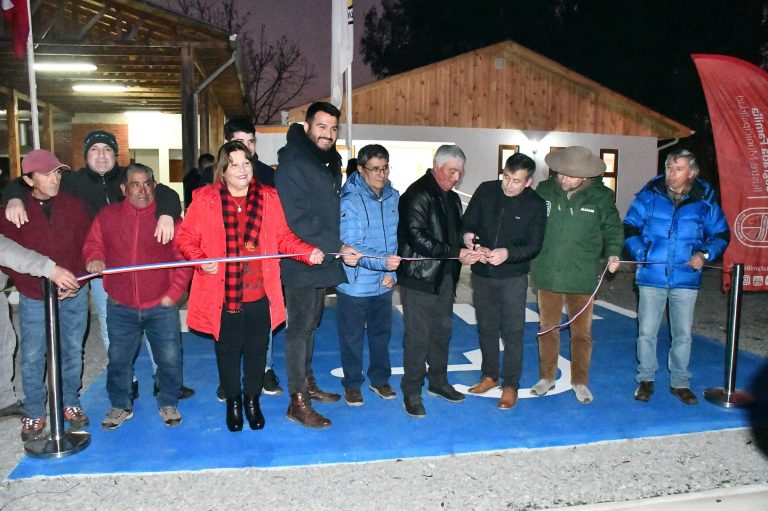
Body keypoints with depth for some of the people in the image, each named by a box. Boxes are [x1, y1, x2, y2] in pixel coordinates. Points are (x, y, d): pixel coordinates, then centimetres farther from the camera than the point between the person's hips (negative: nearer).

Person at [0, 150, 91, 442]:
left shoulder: (73, 206, -3)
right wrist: (41, 286, -14)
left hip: (74, 296, 2)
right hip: (33, 299, -1)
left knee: (72, 352, 12)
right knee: (32, 358, 6)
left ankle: (70, 404, 29)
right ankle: (34, 413, 22)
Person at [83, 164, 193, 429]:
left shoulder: (168, 216, -3)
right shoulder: (107, 216, 2)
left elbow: (184, 257, -3)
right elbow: (92, 245, 12)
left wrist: (173, 293, -8)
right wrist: (94, 258, -11)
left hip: (161, 306, -1)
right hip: (121, 307, 2)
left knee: (169, 358, 5)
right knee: (118, 360, 12)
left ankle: (169, 404, 26)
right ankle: (121, 406, 32)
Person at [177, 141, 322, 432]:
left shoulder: (268, 198, 1)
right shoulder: (205, 199, -4)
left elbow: (283, 236, 4)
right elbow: (185, 237, 2)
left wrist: (308, 252, -12)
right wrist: (200, 260, -16)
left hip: (259, 294, 1)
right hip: (222, 294, -1)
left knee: (257, 349, 14)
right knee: (228, 350, 14)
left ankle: (253, 401, 36)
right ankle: (233, 402, 37)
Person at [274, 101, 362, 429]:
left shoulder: (331, 162, 12)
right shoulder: (293, 165, -15)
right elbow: (298, 221, -22)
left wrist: (336, 248, 11)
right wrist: (337, 249, -21)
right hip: (301, 263, -8)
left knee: (310, 324, 18)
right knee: (300, 327, -1)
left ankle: (308, 383, 32)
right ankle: (298, 402, 9)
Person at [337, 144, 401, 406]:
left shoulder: (394, 197, 0)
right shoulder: (349, 200, -16)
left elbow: (398, 239, 5)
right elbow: (351, 246, -22)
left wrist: (393, 272, -5)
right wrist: (382, 262, -34)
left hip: (384, 283, 5)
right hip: (355, 283, -5)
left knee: (382, 332, 18)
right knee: (352, 336, 9)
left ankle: (380, 379, 36)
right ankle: (352, 384, 27)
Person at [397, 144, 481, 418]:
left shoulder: (452, 198, 14)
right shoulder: (417, 195, -14)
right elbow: (418, 238, -22)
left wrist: (467, 249, -1)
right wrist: (456, 253, -22)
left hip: (445, 275, 8)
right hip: (419, 276, -8)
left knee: (442, 331, 16)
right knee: (418, 336, -1)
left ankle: (438, 381, 32)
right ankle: (411, 391, 12)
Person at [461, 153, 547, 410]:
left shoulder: (536, 205, -9)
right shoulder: (485, 191, -3)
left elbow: (534, 245, -13)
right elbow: (467, 222, 1)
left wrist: (508, 253, -31)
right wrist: (467, 235, -23)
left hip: (513, 277, -3)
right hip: (481, 273, 3)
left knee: (512, 331, 3)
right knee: (486, 327, 15)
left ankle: (511, 385, 18)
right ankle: (489, 376, 32)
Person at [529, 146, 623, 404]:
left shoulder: (601, 196, -6)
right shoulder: (544, 190, -3)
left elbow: (612, 228, 3)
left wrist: (613, 253, -13)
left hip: (582, 276, -1)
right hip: (548, 274, 1)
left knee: (582, 332, 11)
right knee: (548, 328, 15)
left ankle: (580, 382, 29)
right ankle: (546, 377, 31)